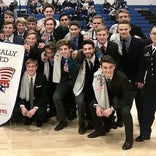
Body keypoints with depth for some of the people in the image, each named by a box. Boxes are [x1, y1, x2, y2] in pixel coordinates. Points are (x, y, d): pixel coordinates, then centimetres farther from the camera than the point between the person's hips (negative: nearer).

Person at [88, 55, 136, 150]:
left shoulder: (122, 77, -35)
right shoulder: (99, 76, -21)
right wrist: (97, 105, -25)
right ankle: (100, 130, 15)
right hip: (111, 96, 6)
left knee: (125, 111, -35)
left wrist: (112, 108, -35)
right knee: (92, 105, -7)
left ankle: (129, 139, -12)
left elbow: (127, 98, -28)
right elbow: (97, 93, -6)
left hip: (126, 97, -5)